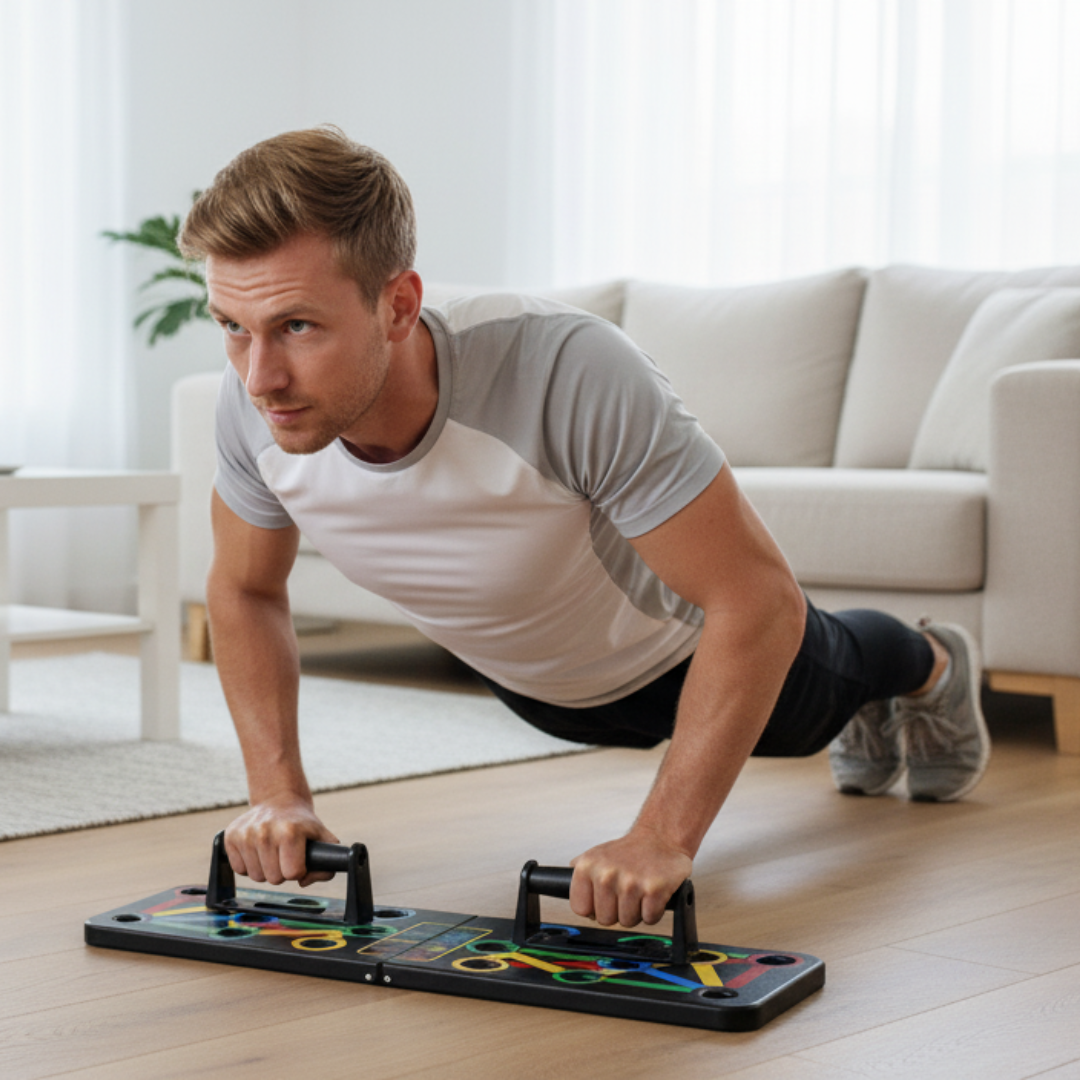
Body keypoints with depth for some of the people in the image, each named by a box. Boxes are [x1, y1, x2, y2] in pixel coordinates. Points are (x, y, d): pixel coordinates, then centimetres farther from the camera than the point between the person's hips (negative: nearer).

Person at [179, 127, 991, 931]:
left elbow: (757, 600, -42)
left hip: (683, 645, -4)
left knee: (807, 706, 32)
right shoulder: (254, 412, -33)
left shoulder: (567, 374, -49)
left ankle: (926, 664, 66)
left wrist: (663, 839, -45)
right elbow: (246, 591, -12)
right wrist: (279, 792, -24)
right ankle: (864, 714, 68)